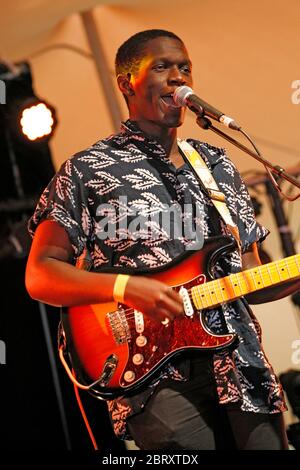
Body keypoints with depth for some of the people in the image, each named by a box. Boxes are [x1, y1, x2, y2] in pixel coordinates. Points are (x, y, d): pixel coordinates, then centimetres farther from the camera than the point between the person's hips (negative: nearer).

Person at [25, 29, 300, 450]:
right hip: (159, 376, -5)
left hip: (242, 367, 5)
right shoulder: (88, 170, 4)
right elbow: (40, 275, -1)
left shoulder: (219, 166, 20)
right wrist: (125, 286, -16)